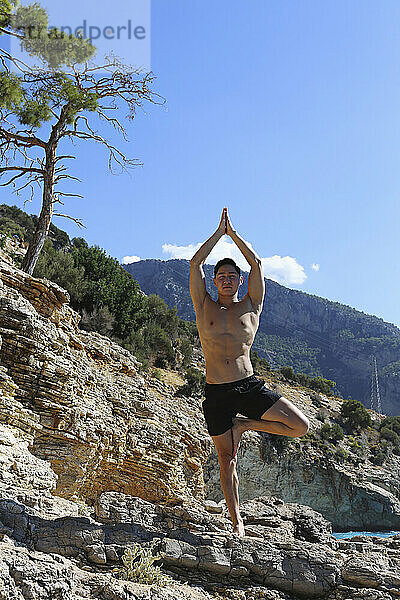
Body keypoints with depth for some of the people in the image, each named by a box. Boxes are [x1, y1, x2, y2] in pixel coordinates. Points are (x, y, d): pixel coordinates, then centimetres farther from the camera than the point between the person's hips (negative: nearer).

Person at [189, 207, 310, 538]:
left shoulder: (250, 306, 8)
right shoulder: (205, 307, 8)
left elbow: (257, 263, 2)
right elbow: (195, 264, 3)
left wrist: (233, 232, 8)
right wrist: (220, 231, 8)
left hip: (250, 386, 1)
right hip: (216, 393, 0)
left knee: (301, 426, -11)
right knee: (226, 458, 6)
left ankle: (244, 424, 8)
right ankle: (237, 520, 22)